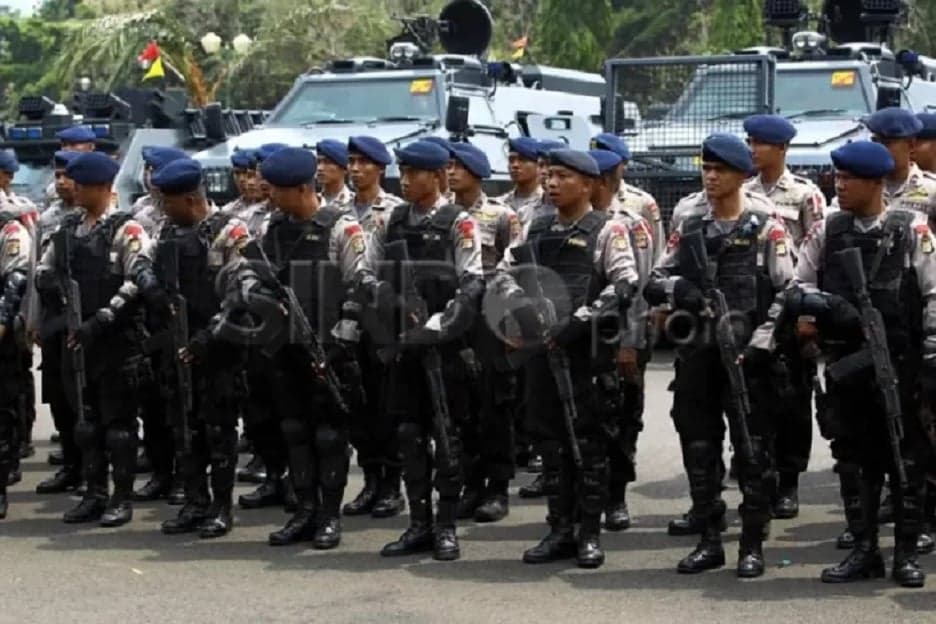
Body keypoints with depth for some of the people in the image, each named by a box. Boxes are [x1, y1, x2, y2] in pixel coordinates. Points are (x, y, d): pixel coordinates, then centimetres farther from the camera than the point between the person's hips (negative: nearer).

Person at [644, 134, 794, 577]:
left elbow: (786, 293, -5)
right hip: (696, 354, 5)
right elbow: (653, 282, 10)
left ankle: (753, 544, 7)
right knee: (698, 448, 8)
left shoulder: (766, 230, 0)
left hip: (747, 354, -5)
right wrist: (676, 287, -13)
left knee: (752, 449, -1)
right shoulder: (688, 229, 13)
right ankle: (709, 541, 17)